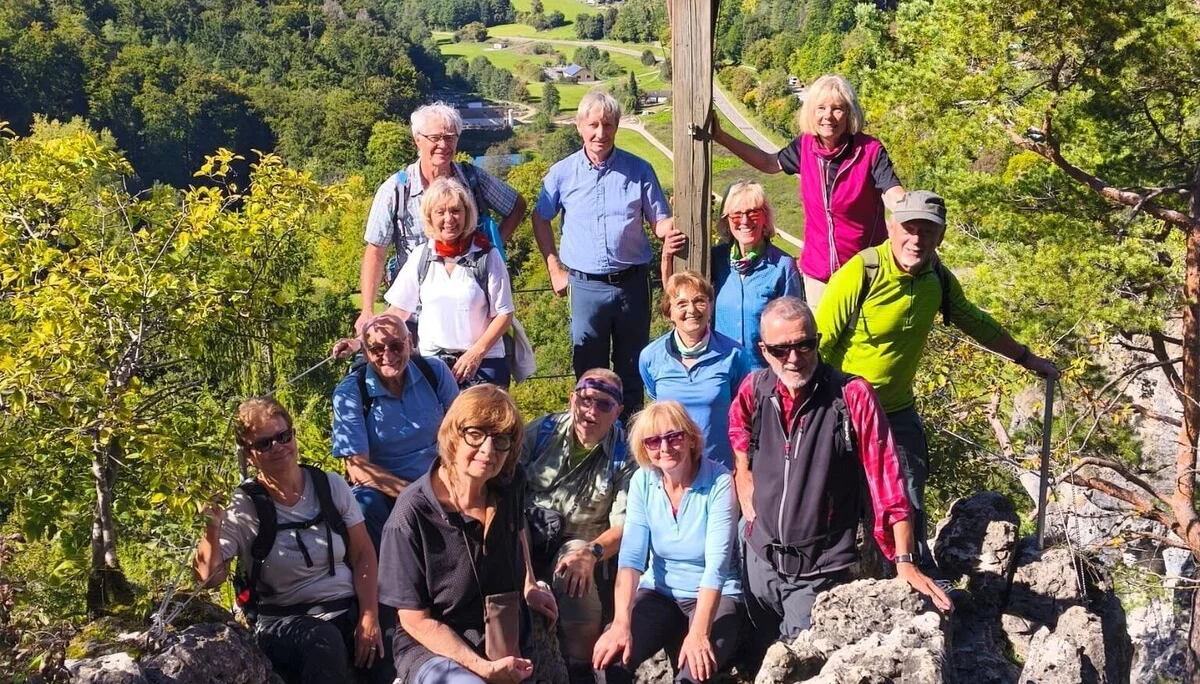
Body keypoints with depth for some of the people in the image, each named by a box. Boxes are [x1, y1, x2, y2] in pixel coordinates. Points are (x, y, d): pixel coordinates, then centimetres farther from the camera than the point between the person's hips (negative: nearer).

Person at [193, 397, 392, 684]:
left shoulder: (331, 485, 4)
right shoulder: (243, 507, -3)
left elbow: (363, 555, 5)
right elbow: (209, 577, -9)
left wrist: (369, 617, -7)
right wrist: (212, 529, -27)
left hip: (348, 607, 2)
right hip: (284, 620, -2)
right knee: (323, 642, -36)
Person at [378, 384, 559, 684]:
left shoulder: (510, 483, -4)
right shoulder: (413, 514, -21)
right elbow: (415, 619, -15)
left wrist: (529, 587, 11)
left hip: (509, 643, 6)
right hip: (433, 649, -6)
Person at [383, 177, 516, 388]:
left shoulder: (487, 257, -5)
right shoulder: (421, 256, 4)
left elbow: (504, 315, -2)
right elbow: (398, 310, 7)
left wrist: (476, 353, -12)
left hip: (482, 364, -2)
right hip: (431, 362, 2)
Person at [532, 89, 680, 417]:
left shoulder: (639, 169, -1)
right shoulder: (562, 173, -1)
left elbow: (660, 221, 3)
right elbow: (540, 219, 11)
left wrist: (671, 230, -21)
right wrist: (555, 270, 5)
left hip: (632, 282, 1)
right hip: (586, 287, 0)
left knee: (632, 369, 11)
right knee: (589, 369, 9)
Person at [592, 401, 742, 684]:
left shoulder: (719, 481, -17)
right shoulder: (642, 480, -6)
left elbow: (717, 561, -23)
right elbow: (632, 554, -14)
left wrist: (698, 632, -34)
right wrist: (621, 624, -28)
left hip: (716, 596, -3)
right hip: (659, 593, 4)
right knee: (609, 659, -20)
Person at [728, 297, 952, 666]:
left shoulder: (853, 396, -19)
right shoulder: (755, 388, -6)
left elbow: (887, 482, -18)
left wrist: (905, 562, -21)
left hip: (820, 571, -5)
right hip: (760, 558, 5)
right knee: (758, 660, 23)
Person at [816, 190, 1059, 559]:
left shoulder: (938, 278, -3)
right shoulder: (860, 274, -22)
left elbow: (975, 322, 16)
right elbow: (818, 345, -18)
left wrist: (1026, 357, 24)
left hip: (898, 411, 6)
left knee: (909, 510, 12)